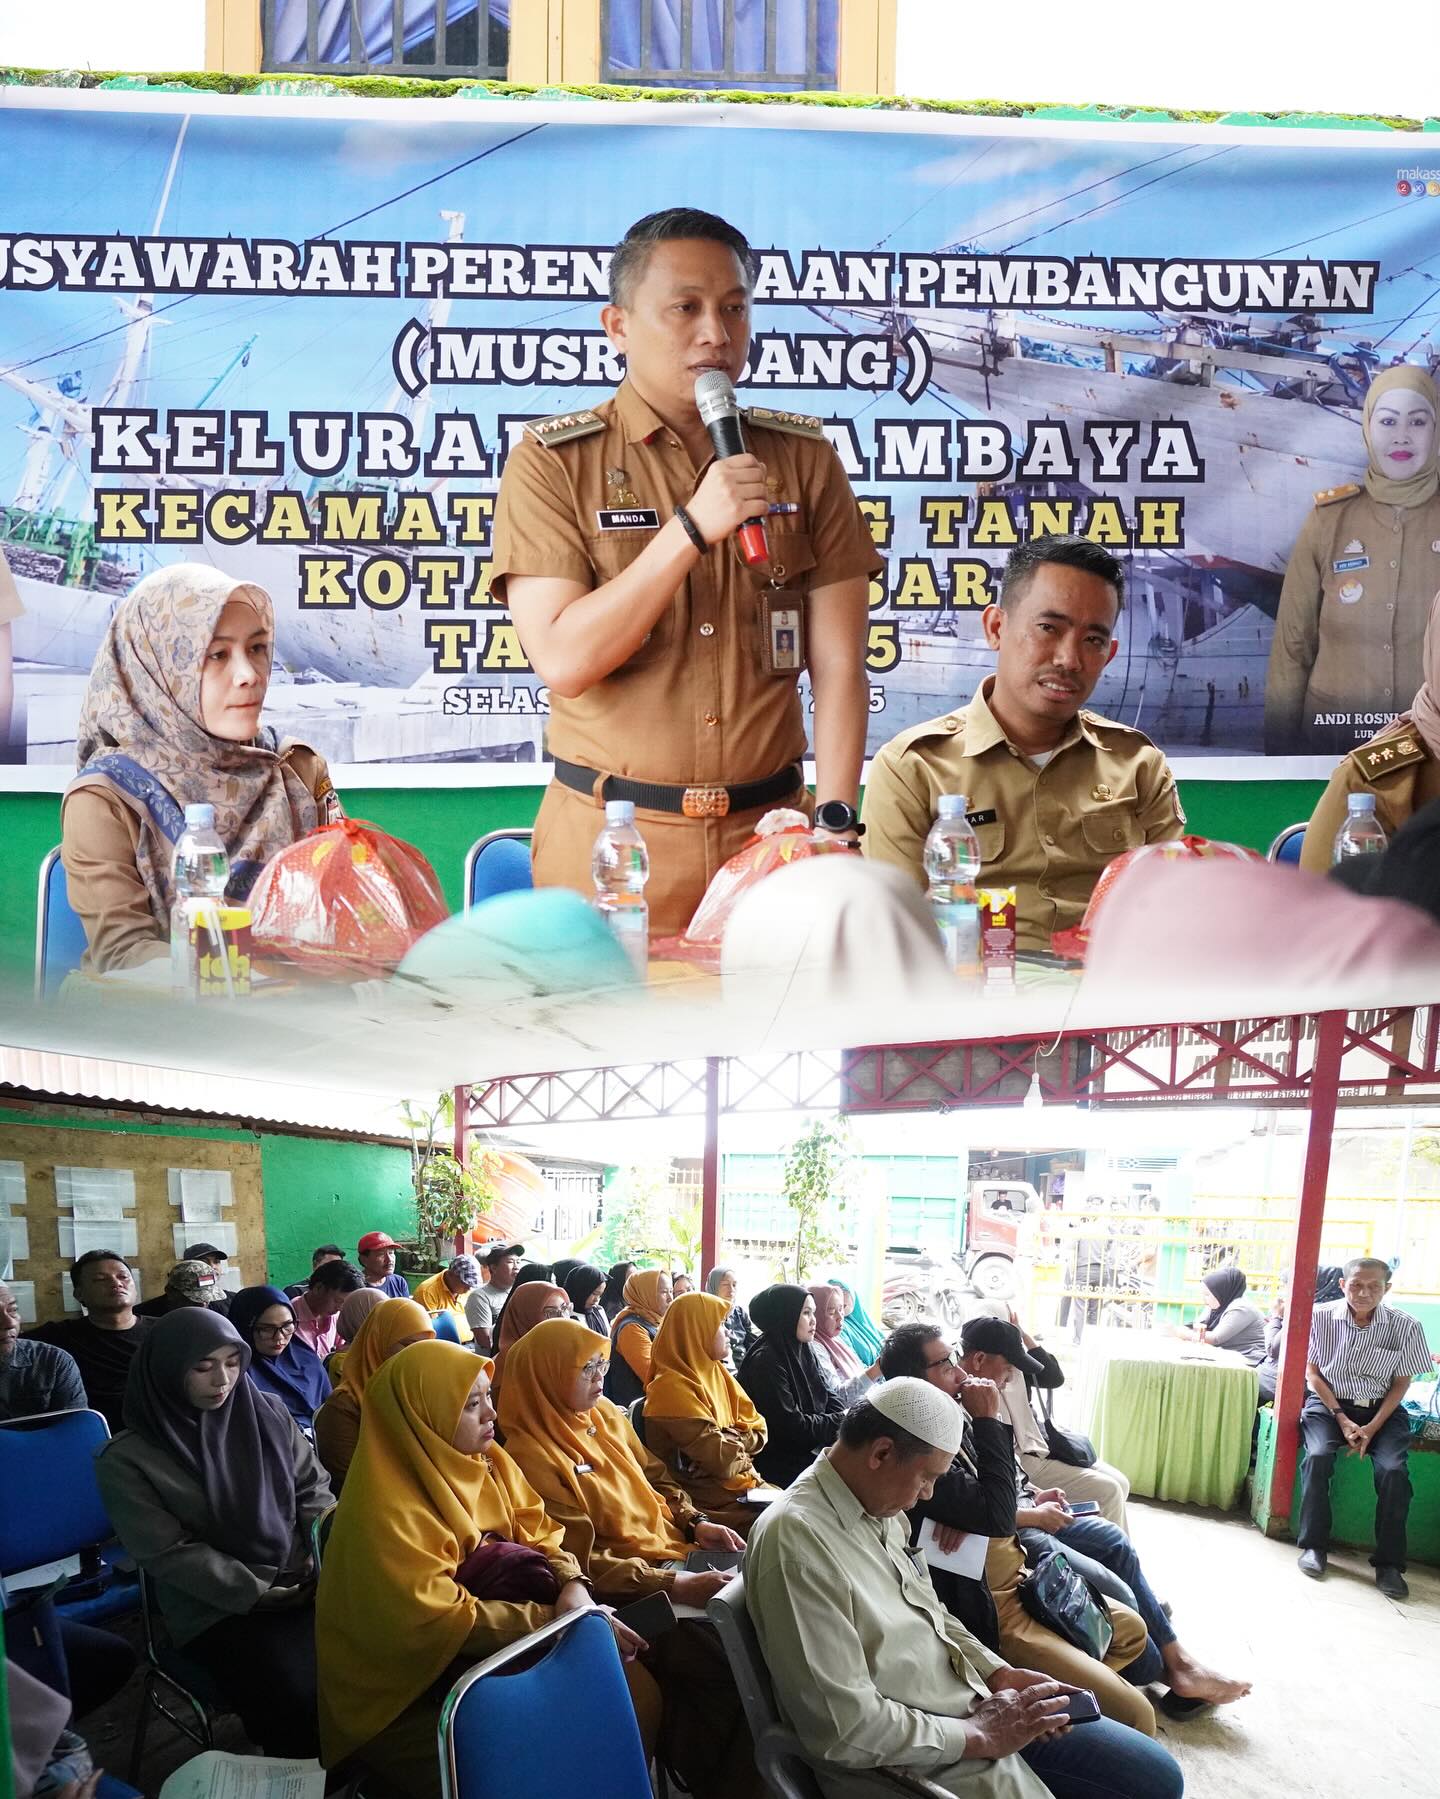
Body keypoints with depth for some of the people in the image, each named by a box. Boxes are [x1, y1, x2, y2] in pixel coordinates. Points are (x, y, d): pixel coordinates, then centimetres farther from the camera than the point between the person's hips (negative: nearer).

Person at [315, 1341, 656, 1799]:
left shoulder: (484, 1460, 0)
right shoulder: (386, 1507, -22)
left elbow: (536, 1532, 4)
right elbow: (437, 1622, -24)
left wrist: (572, 1587, -17)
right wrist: (557, 1621, -23)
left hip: (490, 1652, 7)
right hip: (404, 1698, -7)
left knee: (634, 1689, -8)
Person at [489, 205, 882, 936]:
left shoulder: (803, 459, 5)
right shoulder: (551, 462, -3)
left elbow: (838, 663, 0)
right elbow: (563, 662, -13)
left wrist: (834, 819, -11)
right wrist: (693, 527, -19)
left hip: (769, 833, 2)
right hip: (608, 846, -2)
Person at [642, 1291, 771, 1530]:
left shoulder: (715, 1372, 11)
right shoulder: (672, 1389, -17)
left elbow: (758, 1428, 9)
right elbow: (721, 1458, -20)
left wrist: (730, 1444, -11)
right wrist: (740, 1441, 0)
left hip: (746, 1483, 8)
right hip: (718, 1502, -8)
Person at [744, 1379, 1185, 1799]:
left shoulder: (879, 1505, 4)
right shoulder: (797, 1540, -26)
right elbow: (844, 1728, -28)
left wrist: (998, 1673, 3)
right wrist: (978, 1736, -18)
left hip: (974, 1705, 9)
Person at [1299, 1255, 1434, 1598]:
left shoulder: (1405, 1326, -9)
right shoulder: (1320, 1317, -10)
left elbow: (1401, 1382, -1)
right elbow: (1312, 1372, -2)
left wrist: (1372, 1428, -10)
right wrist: (1341, 1419, -12)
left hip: (1381, 1409, 0)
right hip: (1329, 1402, 0)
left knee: (1393, 1470, -25)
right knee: (1318, 1456, -27)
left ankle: (1389, 1563, -11)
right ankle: (1314, 1545, -12)